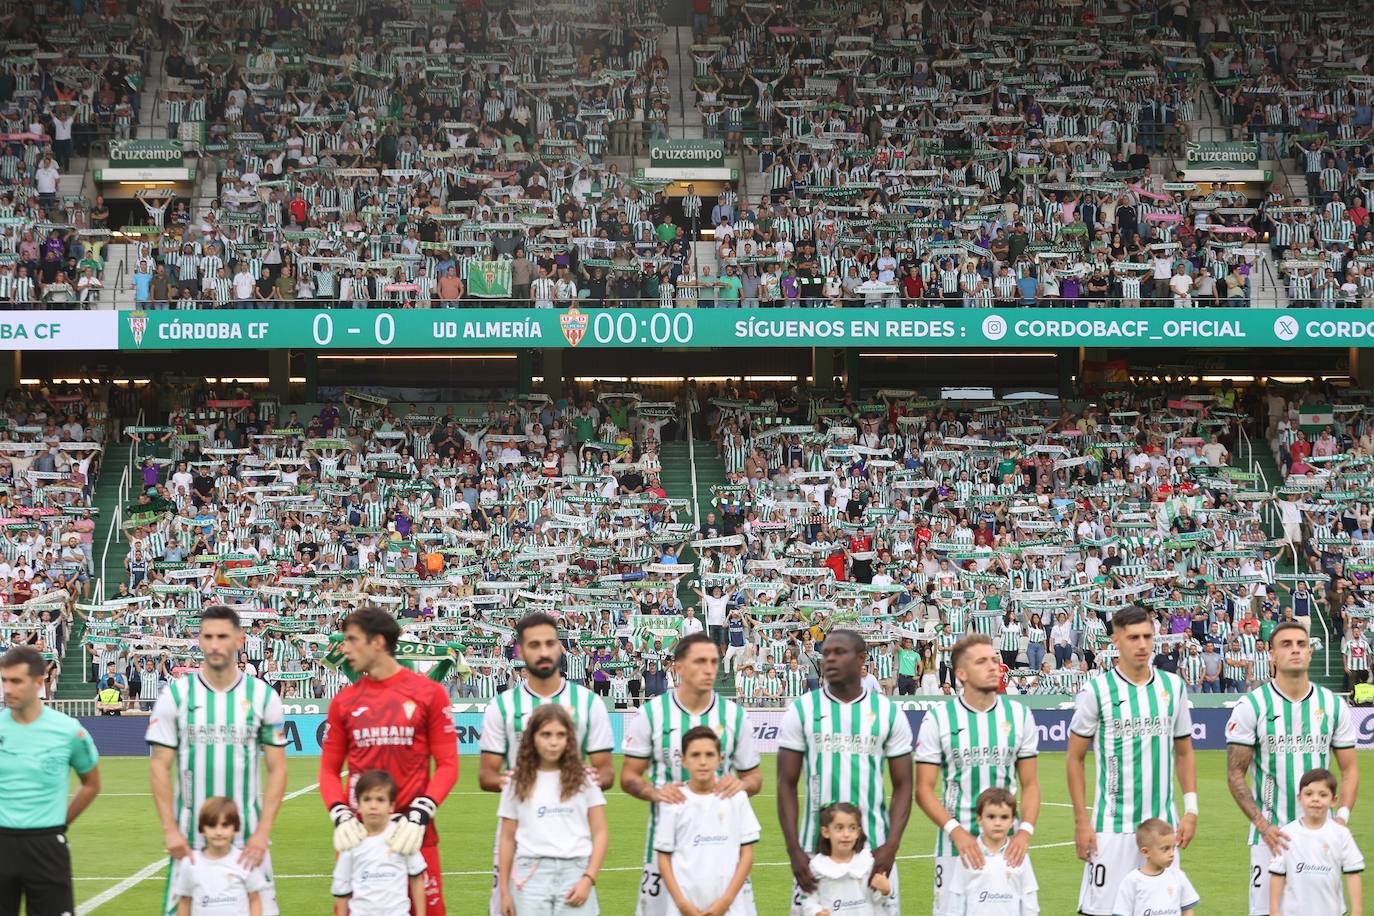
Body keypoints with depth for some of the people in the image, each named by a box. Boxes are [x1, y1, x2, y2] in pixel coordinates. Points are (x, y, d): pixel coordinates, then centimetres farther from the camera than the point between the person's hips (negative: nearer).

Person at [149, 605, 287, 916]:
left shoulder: (263, 696, 2)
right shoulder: (175, 695, 0)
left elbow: (277, 769, 2)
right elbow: (159, 766, 1)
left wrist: (263, 832, -8)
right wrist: (170, 830, -8)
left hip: (247, 839, 0)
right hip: (189, 838, 0)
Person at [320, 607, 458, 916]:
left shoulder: (429, 693, 1)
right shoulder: (344, 701, 9)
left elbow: (447, 764, -1)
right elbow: (329, 769, 10)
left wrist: (420, 815, -14)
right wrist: (341, 816, -7)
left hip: (413, 832, -2)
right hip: (358, 832, 2)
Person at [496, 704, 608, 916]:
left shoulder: (583, 778, 7)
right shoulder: (517, 782, 9)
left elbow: (600, 833, 6)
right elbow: (508, 838, 11)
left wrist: (588, 879, -6)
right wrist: (504, 890, 7)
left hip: (575, 871, -1)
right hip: (531, 874, 1)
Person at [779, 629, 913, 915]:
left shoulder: (889, 713, 4)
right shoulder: (802, 711, 2)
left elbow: (903, 786, 4)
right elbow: (787, 785, 1)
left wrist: (891, 846, -9)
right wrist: (794, 851, -8)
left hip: (873, 849, 0)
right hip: (815, 849, 0)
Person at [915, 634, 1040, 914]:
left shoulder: (1019, 714, 3)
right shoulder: (938, 718, -4)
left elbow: (1030, 784, 5)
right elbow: (924, 789, -5)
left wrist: (1025, 830, -11)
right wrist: (956, 831, -19)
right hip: (955, 840, -2)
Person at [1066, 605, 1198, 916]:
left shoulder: (1173, 687, 6)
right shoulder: (1096, 690, -5)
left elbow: (1184, 753, 14)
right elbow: (1075, 758, 0)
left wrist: (1191, 809, 4)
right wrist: (1081, 822, -5)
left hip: (1163, 823, 4)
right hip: (1112, 827, -4)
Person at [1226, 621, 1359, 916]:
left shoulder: (1334, 705, 5)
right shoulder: (1251, 706, -4)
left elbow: (1350, 769, 9)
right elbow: (1235, 774, -4)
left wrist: (1342, 816, -7)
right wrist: (1262, 824, -13)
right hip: (1270, 834, -3)